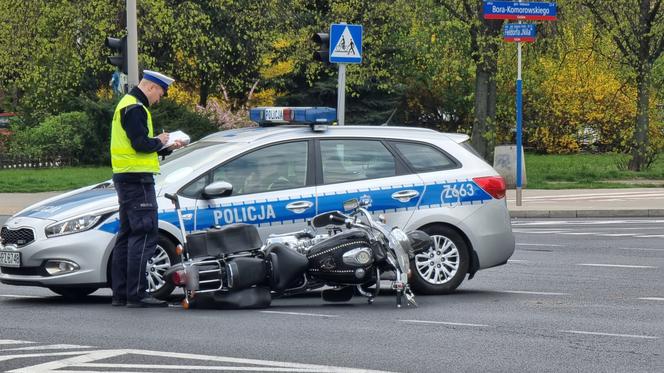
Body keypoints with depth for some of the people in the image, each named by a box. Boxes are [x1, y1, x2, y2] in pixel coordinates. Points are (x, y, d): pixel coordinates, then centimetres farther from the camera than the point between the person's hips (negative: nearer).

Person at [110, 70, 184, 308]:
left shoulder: (127, 105, 21)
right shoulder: (135, 108, -13)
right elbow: (141, 144, -22)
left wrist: (167, 148, 16)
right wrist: (159, 141, -4)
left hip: (125, 179, 11)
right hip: (137, 179, -11)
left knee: (127, 235, 13)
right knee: (144, 236, -12)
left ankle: (121, 293, 15)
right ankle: (137, 294, -15)